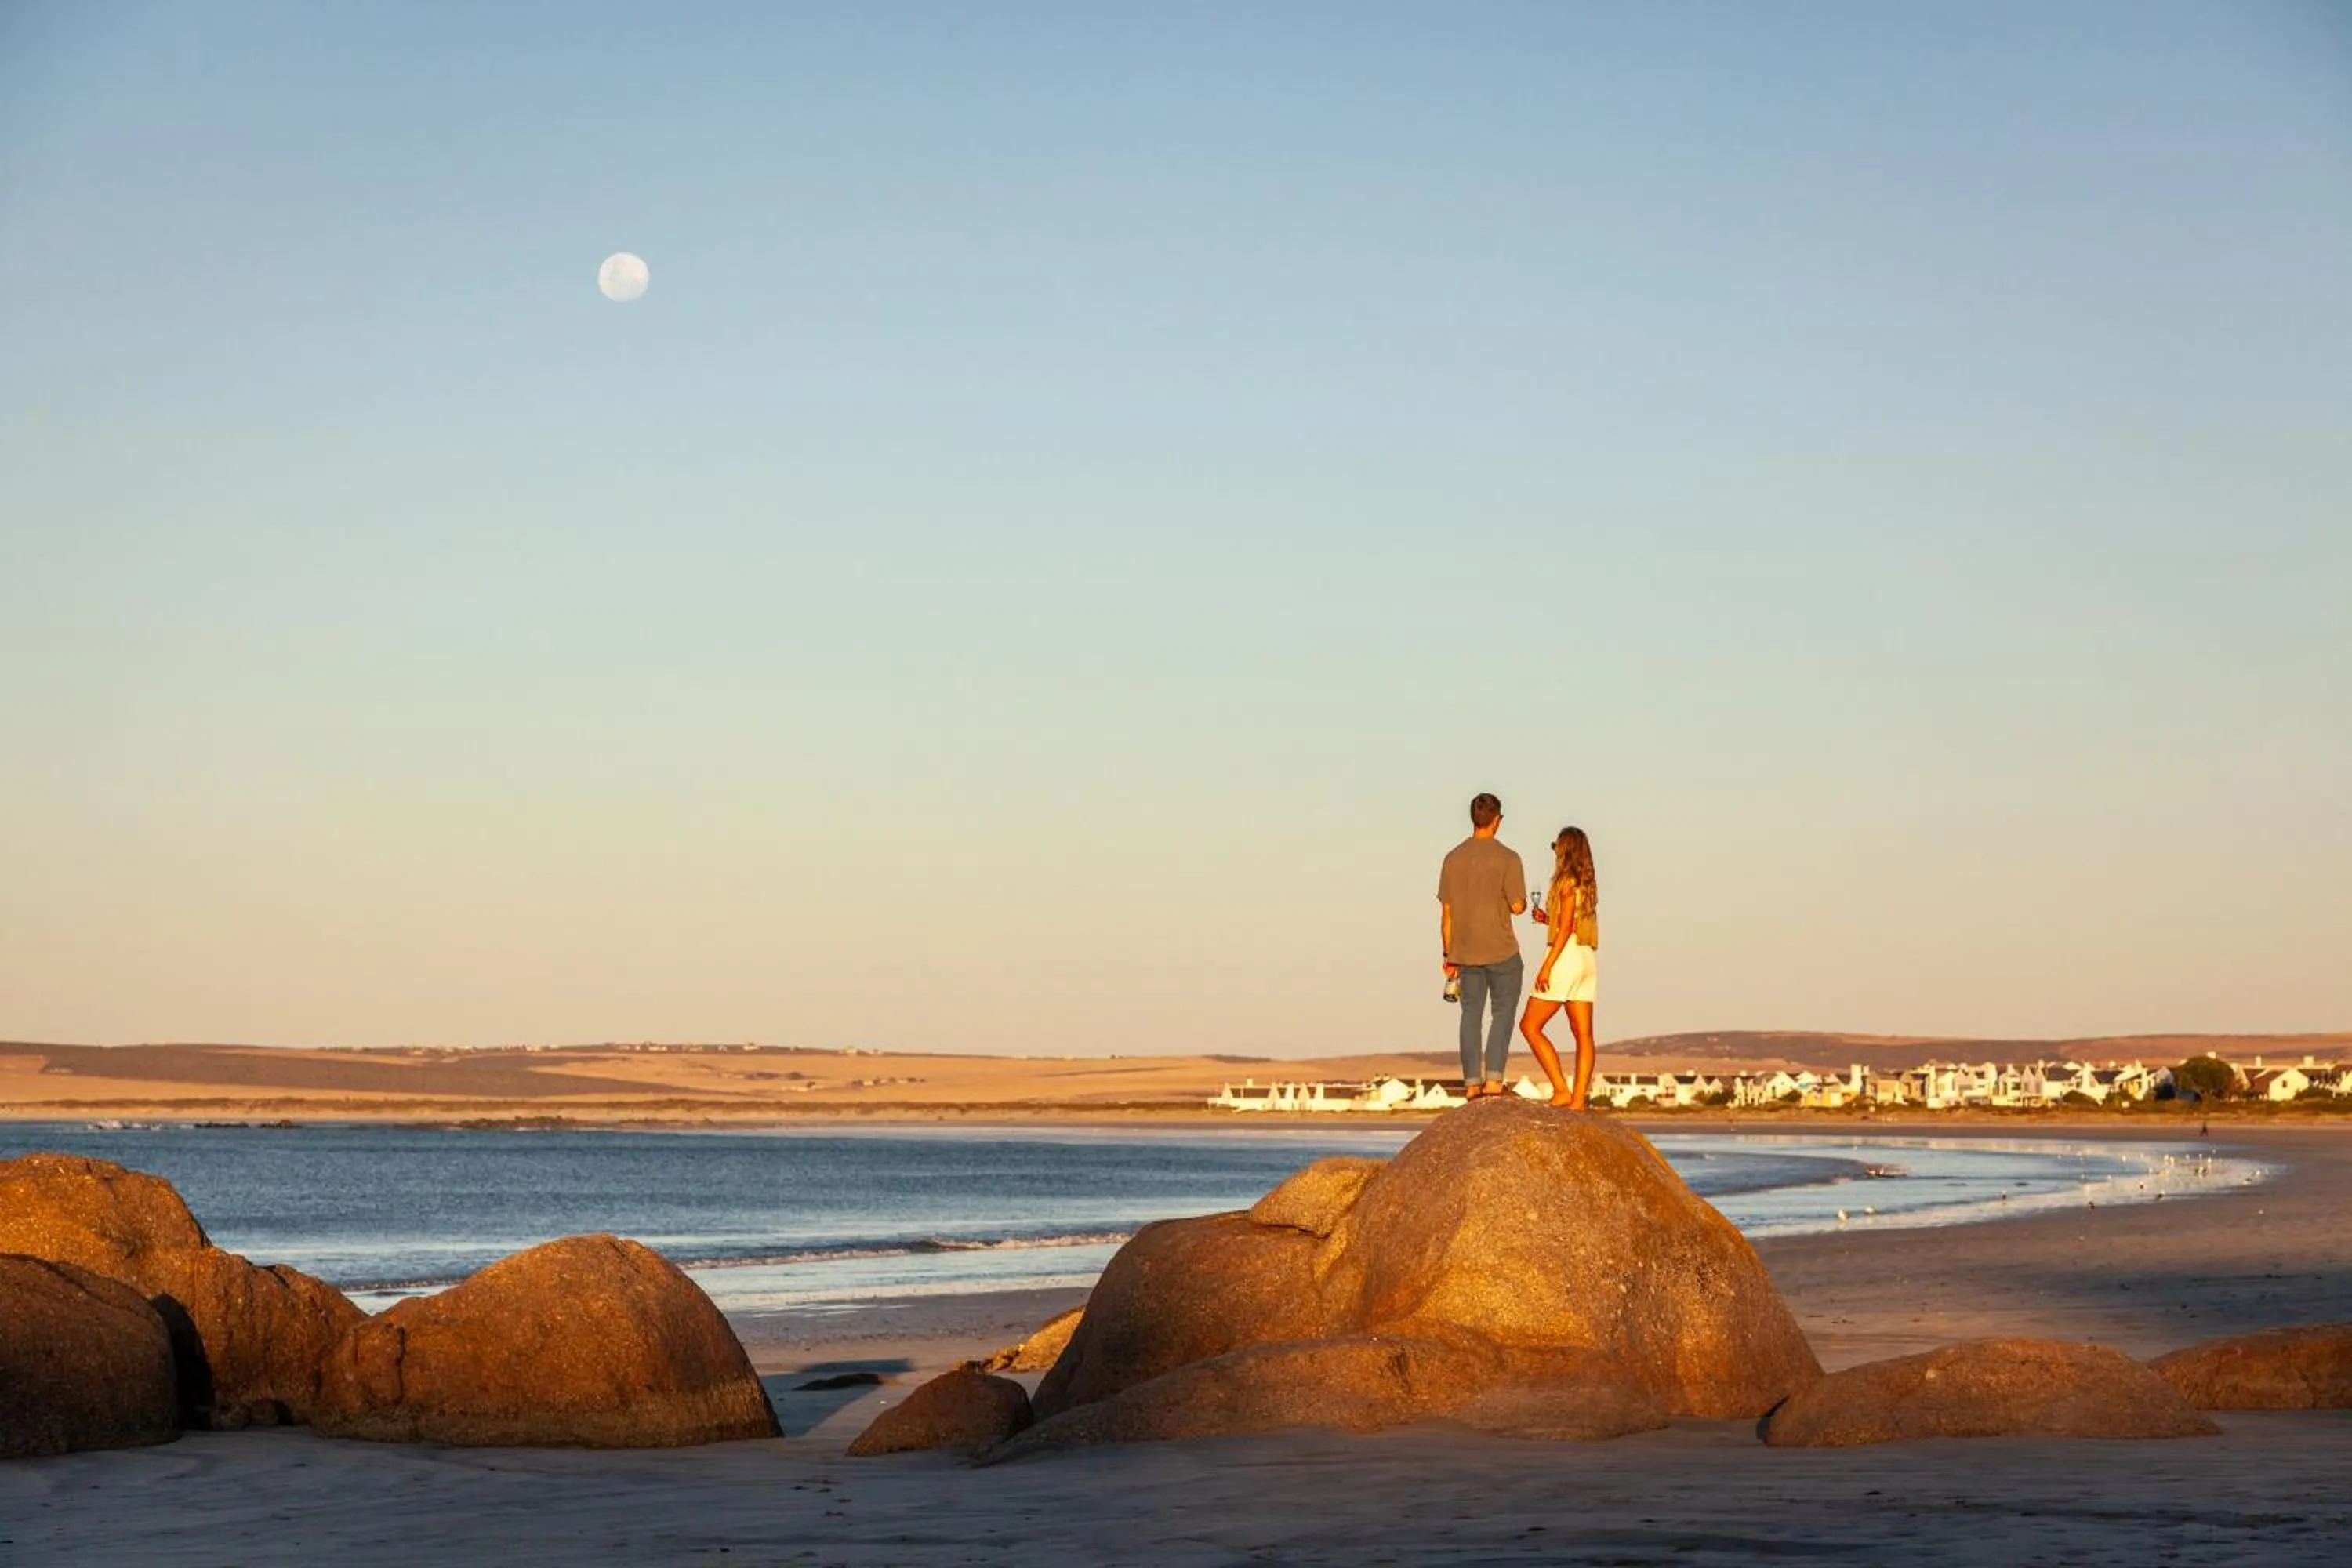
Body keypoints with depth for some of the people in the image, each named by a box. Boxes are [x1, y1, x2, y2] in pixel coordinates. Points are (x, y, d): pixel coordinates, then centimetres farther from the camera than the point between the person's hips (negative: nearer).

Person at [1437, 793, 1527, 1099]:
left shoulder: (1453, 858, 3)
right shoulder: (1507, 859, -10)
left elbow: (1446, 911, 4)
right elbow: (1517, 906, -13)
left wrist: (1448, 954, 11)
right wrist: (1523, 902, 11)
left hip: (1466, 951, 4)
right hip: (1502, 951, -4)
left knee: (1471, 1014, 9)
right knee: (1503, 1012, 5)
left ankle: (1472, 1083, 8)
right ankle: (1494, 1078, -4)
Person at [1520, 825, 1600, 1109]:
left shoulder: (1567, 882, -10)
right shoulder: (1588, 884, 14)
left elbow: (1566, 928, -16)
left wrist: (1547, 966, -18)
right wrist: (1548, 919, 17)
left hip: (1566, 957, -9)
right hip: (1587, 959, 9)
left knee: (1530, 1026, -3)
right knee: (1583, 1033, 3)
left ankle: (1561, 1090, -10)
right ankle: (1578, 1099, -1)